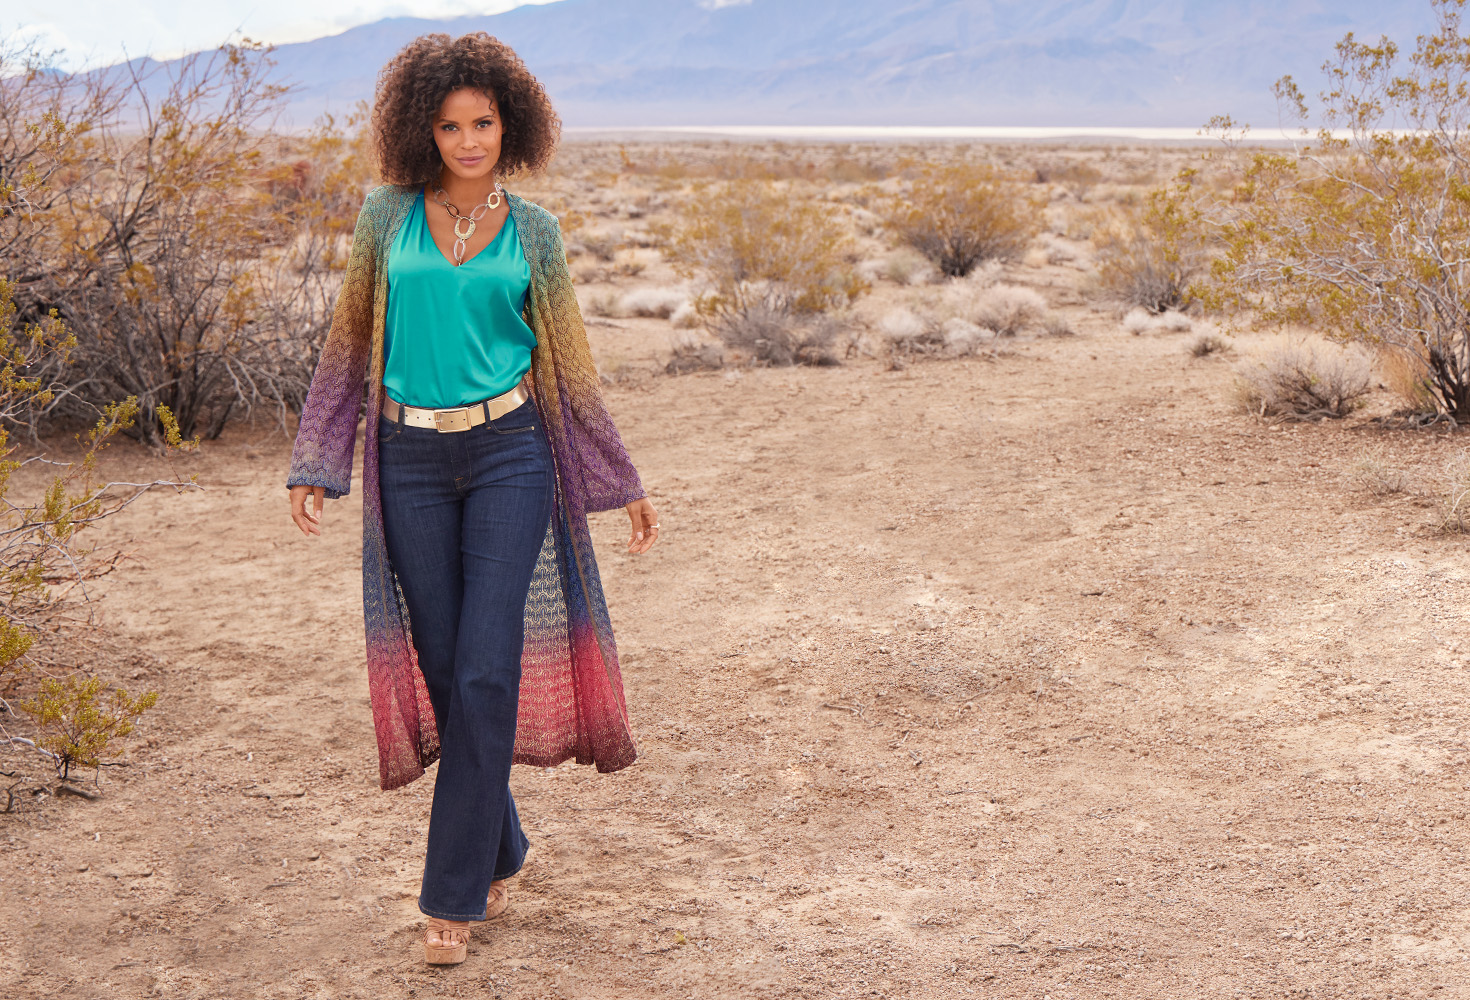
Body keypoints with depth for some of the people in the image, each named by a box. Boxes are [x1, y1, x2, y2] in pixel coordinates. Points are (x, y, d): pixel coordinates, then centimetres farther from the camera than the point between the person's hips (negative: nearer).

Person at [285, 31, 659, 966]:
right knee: (442, 668, 7)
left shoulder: (534, 230, 3)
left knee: (487, 670, -7)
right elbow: (351, 345, 10)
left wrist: (627, 484, 9)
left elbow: (570, 362, 9)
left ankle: (454, 890, 2)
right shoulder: (388, 215, 4)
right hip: (413, 461, 2)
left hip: (509, 453, -1)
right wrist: (314, 466, 4)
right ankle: (499, 850, 27)